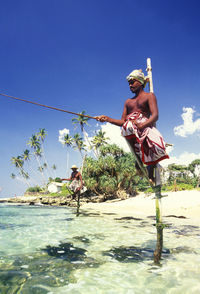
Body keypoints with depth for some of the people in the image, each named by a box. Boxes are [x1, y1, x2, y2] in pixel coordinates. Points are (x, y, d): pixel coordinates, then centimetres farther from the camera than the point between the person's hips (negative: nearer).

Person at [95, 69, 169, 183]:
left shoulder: (149, 96, 14)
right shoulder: (128, 102, 31)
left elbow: (155, 115, -4)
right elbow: (122, 122, 23)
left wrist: (142, 125, -23)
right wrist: (107, 119, 6)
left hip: (146, 127, -2)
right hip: (131, 130, 3)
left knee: (156, 145, -33)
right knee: (128, 126, -36)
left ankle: (150, 171, -7)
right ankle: (138, 157, -26)